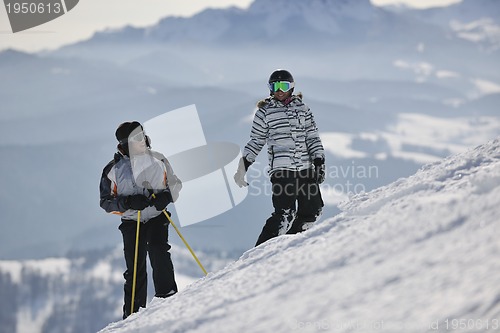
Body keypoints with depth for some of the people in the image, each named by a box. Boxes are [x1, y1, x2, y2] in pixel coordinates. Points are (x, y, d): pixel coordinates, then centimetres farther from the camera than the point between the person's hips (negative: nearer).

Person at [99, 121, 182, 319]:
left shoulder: (158, 160, 1)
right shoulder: (113, 170, -5)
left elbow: (175, 185, 12)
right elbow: (106, 202, -2)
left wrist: (166, 197, -10)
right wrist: (129, 202, -19)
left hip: (157, 218, 1)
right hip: (131, 224, -1)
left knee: (159, 253, -23)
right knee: (135, 268, -3)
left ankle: (167, 298, -16)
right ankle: (132, 313, 6)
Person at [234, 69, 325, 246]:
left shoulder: (302, 108, 13)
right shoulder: (265, 112, 6)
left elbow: (312, 137, 14)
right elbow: (256, 142, 10)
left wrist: (319, 162, 3)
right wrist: (242, 167, 2)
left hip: (306, 168, 4)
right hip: (282, 169, -4)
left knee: (312, 211, -1)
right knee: (285, 214, -17)